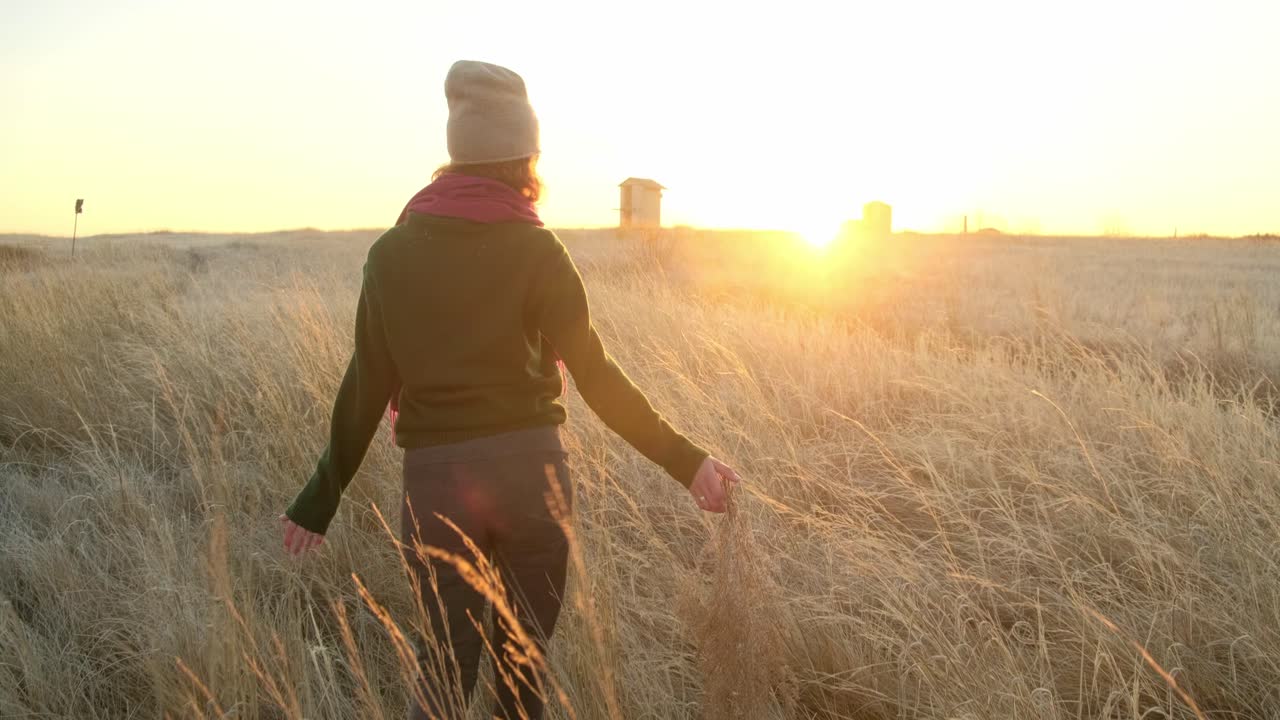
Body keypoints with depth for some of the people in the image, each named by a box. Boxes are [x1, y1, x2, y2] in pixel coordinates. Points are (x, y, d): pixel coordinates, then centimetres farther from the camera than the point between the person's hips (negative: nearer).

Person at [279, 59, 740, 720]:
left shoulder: (391, 252, 3)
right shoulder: (535, 249, -5)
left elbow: (367, 387, 2)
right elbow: (595, 376, -9)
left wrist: (320, 499, 11)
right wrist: (684, 460, -3)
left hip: (436, 475, 2)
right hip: (529, 465, -2)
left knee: (448, 657, 13)